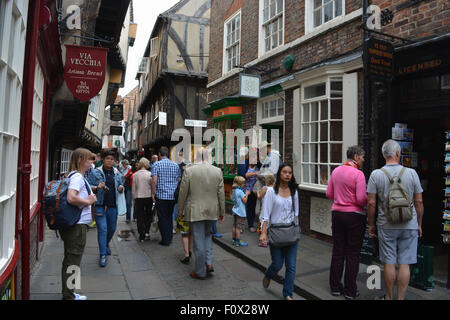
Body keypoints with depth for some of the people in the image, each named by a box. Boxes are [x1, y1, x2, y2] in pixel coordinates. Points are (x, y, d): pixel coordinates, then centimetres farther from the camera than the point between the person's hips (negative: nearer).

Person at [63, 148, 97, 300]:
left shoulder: (78, 176, 12)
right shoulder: (77, 176, -18)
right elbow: (71, 198, -31)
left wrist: (89, 196, 12)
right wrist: (88, 201, -17)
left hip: (74, 225, 10)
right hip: (77, 225, -10)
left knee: (70, 260, 19)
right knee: (73, 261, 1)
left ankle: (69, 293, 33)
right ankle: (68, 296, 13)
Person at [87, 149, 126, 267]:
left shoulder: (117, 173, 9)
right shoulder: (95, 173, -3)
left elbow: (121, 185, 19)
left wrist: (121, 188, -4)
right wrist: (97, 187, -21)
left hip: (113, 206, 4)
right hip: (100, 205, -4)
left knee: (112, 228, 15)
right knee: (102, 229, -7)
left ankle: (106, 244, 45)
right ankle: (103, 255, 3)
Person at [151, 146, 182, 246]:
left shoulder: (156, 165, -5)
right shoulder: (175, 165, 7)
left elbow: (154, 180, -13)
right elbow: (179, 180, 9)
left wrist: (153, 193, -4)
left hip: (161, 195, -4)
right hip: (173, 195, 4)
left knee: (162, 218, 3)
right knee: (169, 217, 16)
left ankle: (165, 240, 6)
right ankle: (169, 238, 21)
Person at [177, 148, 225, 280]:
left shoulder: (189, 170, -8)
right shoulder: (217, 171, 0)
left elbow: (183, 193, -5)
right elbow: (221, 193, 3)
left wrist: (180, 210, 7)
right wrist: (222, 212, 12)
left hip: (195, 211, -3)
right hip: (212, 211, 3)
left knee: (199, 241, 4)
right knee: (207, 234, 24)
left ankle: (200, 272, 16)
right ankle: (209, 263, 17)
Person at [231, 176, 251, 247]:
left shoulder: (233, 191, 8)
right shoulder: (240, 192, -17)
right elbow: (245, 201, -18)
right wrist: (247, 194, -4)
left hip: (235, 211, 9)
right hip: (240, 212, -9)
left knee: (234, 226, 14)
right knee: (238, 227, -4)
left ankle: (234, 240, 22)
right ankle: (238, 242, 1)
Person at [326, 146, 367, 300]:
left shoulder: (336, 171, 4)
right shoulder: (358, 174, -15)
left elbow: (329, 194, 8)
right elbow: (361, 199, -19)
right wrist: (369, 202, 1)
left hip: (337, 213, 6)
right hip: (354, 216, -5)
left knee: (337, 251, 13)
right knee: (353, 254, 6)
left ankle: (335, 287, 22)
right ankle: (350, 291, 15)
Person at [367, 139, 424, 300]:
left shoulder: (376, 174, -7)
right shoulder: (411, 173, -4)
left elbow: (371, 203, -7)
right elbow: (419, 202, 0)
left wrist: (371, 224, 4)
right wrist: (419, 224, 12)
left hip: (386, 226, 0)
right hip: (409, 226, 1)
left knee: (389, 263, 9)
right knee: (404, 264, 7)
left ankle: (389, 297, 23)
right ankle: (400, 298, 15)